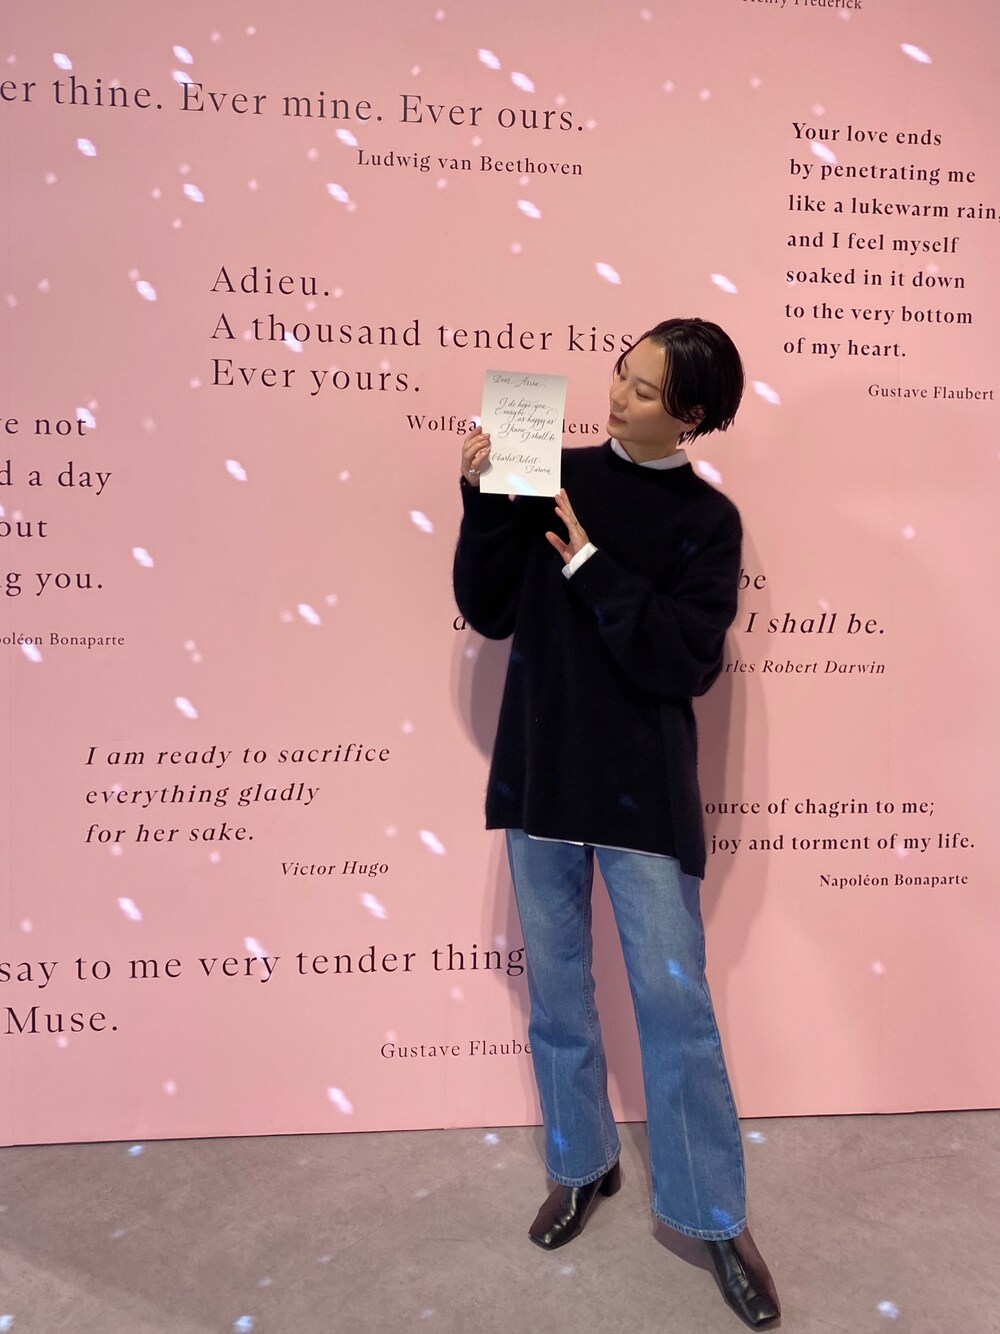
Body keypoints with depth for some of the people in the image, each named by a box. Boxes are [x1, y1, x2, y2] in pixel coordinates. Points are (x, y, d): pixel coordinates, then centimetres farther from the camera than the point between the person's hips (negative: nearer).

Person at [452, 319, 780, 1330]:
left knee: (674, 1001, 2)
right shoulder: (555, 474, 3)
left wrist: (591, 566, -17)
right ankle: (581, 1163, 38)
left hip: (642, 788, -2)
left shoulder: (707, 521, -3)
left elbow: (687, 663, -13)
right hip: (539, 774, 3)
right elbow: (488, 613, 0)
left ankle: (716, 1218, 23)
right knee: (556, 989, 15)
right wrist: (485, 500, -12)